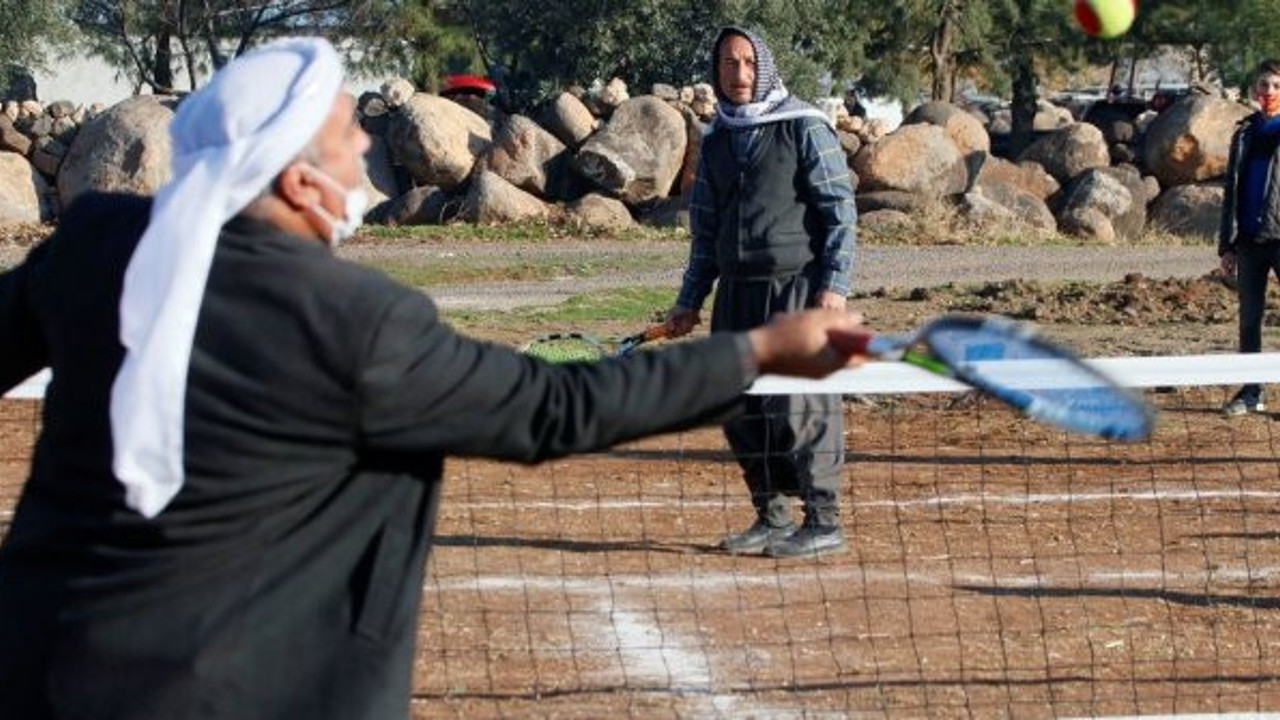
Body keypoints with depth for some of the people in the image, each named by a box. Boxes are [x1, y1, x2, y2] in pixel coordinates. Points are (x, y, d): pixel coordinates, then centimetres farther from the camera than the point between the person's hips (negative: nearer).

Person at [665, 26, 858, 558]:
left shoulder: (804, 128, -3)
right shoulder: (716, 141, 15)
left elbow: (840, 209, -6)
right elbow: (706, 228, 21)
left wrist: (835, 284, -15)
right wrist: (689, 302, 17)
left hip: (797, 287, -6)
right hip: (737, 291, 6)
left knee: (800, 408, -10)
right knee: (740, 411, 6)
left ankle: (823, 523, -4)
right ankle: (772, 519, 16)